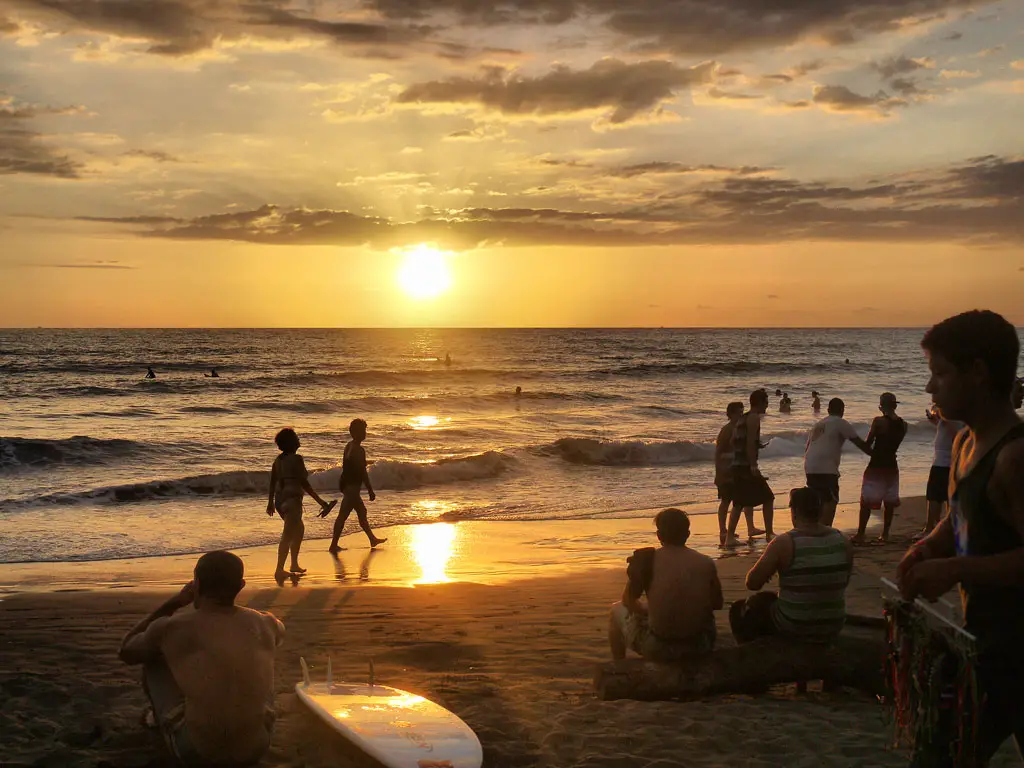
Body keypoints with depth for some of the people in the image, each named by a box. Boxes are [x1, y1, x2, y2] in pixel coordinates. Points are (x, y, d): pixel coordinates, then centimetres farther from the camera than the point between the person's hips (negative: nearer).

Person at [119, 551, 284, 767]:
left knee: (153, 658, 18)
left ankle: (161, 719, 42)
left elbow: (126, 652, 14)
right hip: (256, 749, 3)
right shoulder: (265, 624, -1)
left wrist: (173, 603, 13)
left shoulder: (170, 628, -9)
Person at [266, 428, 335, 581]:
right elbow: (304, 483, -16)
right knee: (287, 535, -12)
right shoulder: (296, 459, -12)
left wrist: (271, 502, 27)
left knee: (299, 529, 25)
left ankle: (294, 564, 28)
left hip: (280, 499, 9)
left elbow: (273, 482, 16)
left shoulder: (278, 459, 11)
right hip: (292, 499, -9)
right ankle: (279, 571, -21)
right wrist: (320, 501, -14)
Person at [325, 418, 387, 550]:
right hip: (352, 486, -10)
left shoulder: (349, 446, 10)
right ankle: (333, 546, -3)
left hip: (346, 484, 10)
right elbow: (362, 472, -20)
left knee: (362, 511, 21)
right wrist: (370, 490, -14)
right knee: (343, 515, -6)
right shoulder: (359, 450, -19)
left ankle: (372, 539, 32)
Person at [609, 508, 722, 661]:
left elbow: (628, 601, 1)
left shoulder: (646, 558, -11)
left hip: (658, 649, -3)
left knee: (617, 610, 24)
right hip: (701, 646, 3)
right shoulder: (706, 563, -4)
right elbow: (717, 604, 9)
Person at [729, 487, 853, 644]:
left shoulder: (784, 543, -20)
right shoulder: (842, 541, -6)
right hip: (833, 629, 5)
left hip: (794, 629, -5)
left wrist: (767, 570, 6)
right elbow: (844, 582, 10)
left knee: (739, 610, 21)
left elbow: (752, 583, -15)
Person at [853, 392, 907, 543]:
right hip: (892, 466, 5)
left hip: (876, 466, -5)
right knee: (889, 502, 13)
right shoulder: (903, 424, 2)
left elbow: (868, 443, -7)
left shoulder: (879, 421, -13)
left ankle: (860, 535, -1)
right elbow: (895, 443, 11)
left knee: (866, 502, 0)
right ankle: (885, 534, 17)